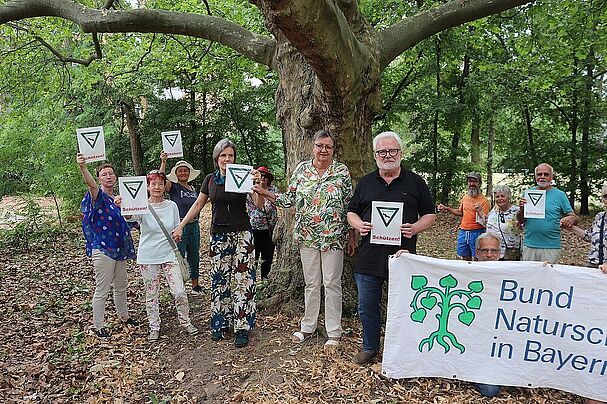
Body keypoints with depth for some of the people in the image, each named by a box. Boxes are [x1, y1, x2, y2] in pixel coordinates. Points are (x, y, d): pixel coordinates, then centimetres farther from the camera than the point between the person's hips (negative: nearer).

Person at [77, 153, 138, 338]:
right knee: (102, 290, 0)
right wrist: (82, 167, -55)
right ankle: (98, 326, 13)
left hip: (119, 248, 7)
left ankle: (124, 316, 37)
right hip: (103, 249, -7)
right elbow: (91, 184, -36)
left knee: (121, 286, 20)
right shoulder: (99, 196, -11)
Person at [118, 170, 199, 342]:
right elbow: (130, 216, -32)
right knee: (151, 295, 9)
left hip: (169, 255, 2)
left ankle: (185, 321, 20)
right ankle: (154, 327, 27)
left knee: (179, 292, -2)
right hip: (148, 258, -1)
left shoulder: (172, 206, 1)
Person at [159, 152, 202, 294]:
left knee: (194, 257, 14)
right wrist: (163, 162, -36)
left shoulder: (193, 189, 13)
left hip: (194, 226, 6)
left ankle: (195, 285, 27)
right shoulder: (173, 187, -4)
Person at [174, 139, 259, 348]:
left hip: (241, 234, -3)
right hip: (218, 234, 3)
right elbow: (198, 205, 15)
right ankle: (220, 323, 22)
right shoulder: (210, 180, 6)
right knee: (219, 279, 8)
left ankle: (242, 327, 4)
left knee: (243, 278, -5)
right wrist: (181, 226, 12)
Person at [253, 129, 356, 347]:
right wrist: (266, 193, -7)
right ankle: (308, 327, 26)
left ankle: (334, 332, 15)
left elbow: (349, 206, 0)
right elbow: (290, 199, 6)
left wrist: (352, 236, -1)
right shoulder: (302, 169, 4)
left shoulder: (342, 172, -3)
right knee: (311, 282, 12)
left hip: (333, 237, -2)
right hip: (307, 236, 3)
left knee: (332, 283, 3)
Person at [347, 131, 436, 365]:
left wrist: (415, 228, -12)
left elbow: (430, 215, 7)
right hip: (369, 257, 2)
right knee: (367, 307, 11)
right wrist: (359, 225, -7)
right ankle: (370, 348, 30)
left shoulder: (415, 182, 5)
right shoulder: (365, 183, 11)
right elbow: (351, 213, 15)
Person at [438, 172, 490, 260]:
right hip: (463, 232, 6)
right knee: (465, 258, 12)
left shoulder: (484, 200, -9)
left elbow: (485, 221, -12)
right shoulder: (465, 197, 10)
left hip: (477, 233, -6)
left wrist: (480, 212, -30)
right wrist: (446, 209, 15)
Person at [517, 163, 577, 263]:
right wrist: (522, 209, -12)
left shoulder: (559, 195, 2)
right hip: (529, 245, 2)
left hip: (551, 247, -2)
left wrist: (571, 219, -21)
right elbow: (520, 221, 8)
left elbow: (574, 218, 2)